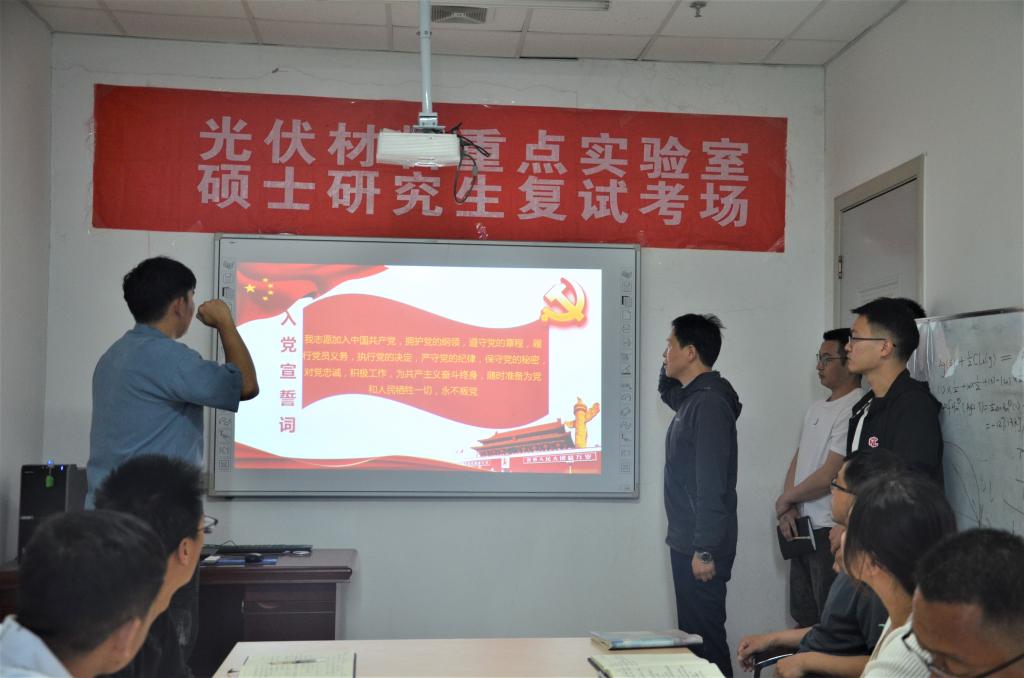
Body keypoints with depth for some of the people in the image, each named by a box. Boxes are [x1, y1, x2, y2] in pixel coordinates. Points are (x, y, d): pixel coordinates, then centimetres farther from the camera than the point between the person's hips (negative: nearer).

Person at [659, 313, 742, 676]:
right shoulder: (693, 398, 11)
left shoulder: (709, 403, -18)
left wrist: (705, 550, -23)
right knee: (691, 633, 14)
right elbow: (667, 391, 37)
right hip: (685, 541, 10)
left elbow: (712, 484, -22)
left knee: (706, 635, -5)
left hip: (700, 547, -10)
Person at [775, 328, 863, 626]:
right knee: (803, 617, 16)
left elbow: (829, 476, -19)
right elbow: (797, 460, 16)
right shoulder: (816, 408, 15)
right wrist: (789, 510, 0)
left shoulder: (854, 410, -16)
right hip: (802, 528, 9)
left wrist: (785, 500, -4)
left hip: (829, 531, -9)